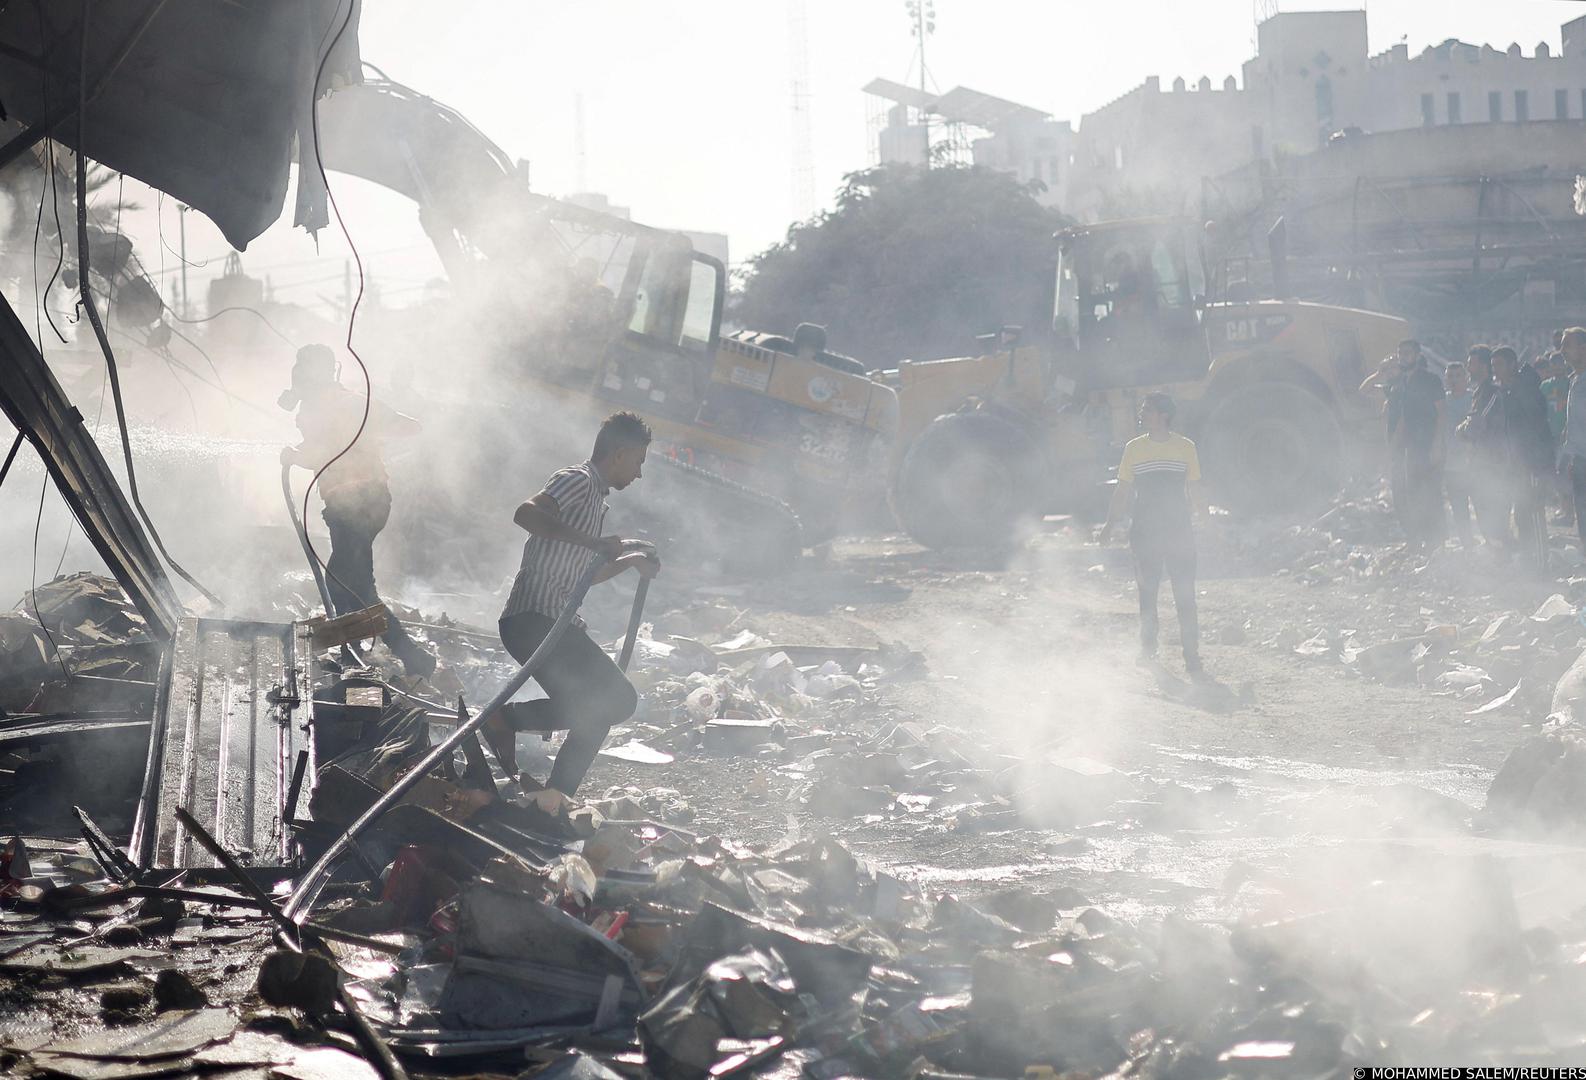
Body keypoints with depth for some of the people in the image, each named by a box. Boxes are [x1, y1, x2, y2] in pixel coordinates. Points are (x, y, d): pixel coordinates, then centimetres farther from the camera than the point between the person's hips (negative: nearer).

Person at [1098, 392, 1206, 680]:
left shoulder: (1185, 448, 3)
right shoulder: (1134, 448, 5)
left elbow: (1195, 490, 10)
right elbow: (1123, 491, 9)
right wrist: (1110, 525, 5)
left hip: (1180, 534, -1)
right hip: (1144, 534, 1)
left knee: (1186, 598, -5)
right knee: (1147, 595, 8)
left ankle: (1192, 659, -4)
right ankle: (1148, 651, 21)